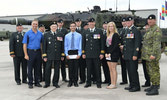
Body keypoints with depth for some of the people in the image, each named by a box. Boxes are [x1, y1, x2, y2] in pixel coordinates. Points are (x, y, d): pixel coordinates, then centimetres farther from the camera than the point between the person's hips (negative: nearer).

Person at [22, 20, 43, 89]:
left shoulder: (40, 33, 8)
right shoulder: (28, 33, -1)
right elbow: (24, 44, -3)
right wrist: (26, 54, -10)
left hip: (38, 52, 3)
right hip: (30, 52, -3)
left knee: (37, 68, 9)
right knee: (30, 68, 1)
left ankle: (37, 82, 20)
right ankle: (30, 83, 11)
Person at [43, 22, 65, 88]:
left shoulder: (60, 35, 8)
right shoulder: (46, 35, 5)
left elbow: (62, 45, 8)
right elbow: (44, 46, 3)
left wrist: (62, 55, 4)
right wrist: (44, 56, -3)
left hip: (58, 55, 1)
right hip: (49, 55, -1)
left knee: (57, 70, 6)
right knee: (48, 69, 1)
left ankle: (55, 83, 18)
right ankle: (47, 83, 14)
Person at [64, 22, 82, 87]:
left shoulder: (79, 35, 3)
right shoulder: (67, 36, 8)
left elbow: (80, 45, 1)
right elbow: (65, 46, 8)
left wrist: (79, 54, -7)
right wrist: (66, 54, -1)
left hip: (76, 52, -1)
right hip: (69, 52, 1)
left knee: (76, 67, 2)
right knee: (70, 67, 4)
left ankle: (75, 82, 12)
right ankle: (70, 81, 14)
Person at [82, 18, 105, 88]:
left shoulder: (99, 31, 4)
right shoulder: (86, 32, 11)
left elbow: (102, 43, 1)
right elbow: (84, 43, 12)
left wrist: (102, 53, -4)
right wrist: (83, 53, 6)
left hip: (97, 54, -2)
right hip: (88, 54, 2)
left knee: (97, 69, 3)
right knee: (89, 69, 6)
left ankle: (98, 83, 14)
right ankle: (88, 82, 17)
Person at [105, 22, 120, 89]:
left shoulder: (115, 35, -7)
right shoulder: (108, 35, 16)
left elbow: (116, 45, -15)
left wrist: (110, 53, -17)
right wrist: (106, 53, 3)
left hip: (114, 54, -8)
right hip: (108, 54, 8)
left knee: (113, 69, -4)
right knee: (110, 69, 9)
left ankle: (114, 84, 2)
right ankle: (112, 83, 15)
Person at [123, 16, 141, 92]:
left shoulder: (136, 31, -8)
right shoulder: (127, 30, 18)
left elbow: (137, 44, -14)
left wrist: (135, 55, -19)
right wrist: (123, 53, 18)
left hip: (132, 55, -8)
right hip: (127, 55, 8)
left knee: (133, 71, -5)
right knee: (129, 71, 12)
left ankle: (136, 86, 6)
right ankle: (132, 85, 22)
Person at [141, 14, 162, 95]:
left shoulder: (157, 30, -13)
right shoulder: (149, 30, 18)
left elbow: (156, 43, -21)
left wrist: (153, 54, -26)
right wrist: (144, 52, 20)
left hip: (153, 55, -10)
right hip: (148, 55, 10)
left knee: (154, 71, -5)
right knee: (150, 71, 15)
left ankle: (155, 89, 1)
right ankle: (153, 86, 26)